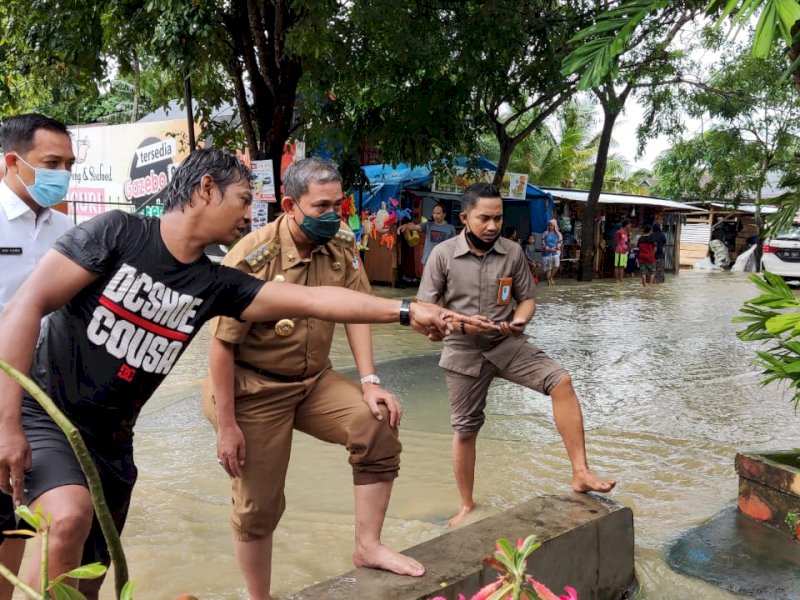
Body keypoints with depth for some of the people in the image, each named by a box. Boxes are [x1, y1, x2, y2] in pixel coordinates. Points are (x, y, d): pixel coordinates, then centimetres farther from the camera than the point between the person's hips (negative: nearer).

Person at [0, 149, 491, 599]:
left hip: (110, 440, 5)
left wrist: (406, 311, -12)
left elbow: (312, 300, -7)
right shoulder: (117, 232, -16)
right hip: (39, 416, -5)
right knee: (70, 517, -32)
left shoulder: (215, 284, -3)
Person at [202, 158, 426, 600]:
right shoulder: (252, 257, -21)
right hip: (254, 389, -4)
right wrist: (225, 425, -16)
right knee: (258, 505, 5)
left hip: (314, 380, 5)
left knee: (379, 427, -16)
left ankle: (368, 547, 1)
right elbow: (222, 342, -18)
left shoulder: (342, 244, -6)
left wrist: (370, 382, -13)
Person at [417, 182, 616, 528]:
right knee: (464, 430, 8)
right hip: (464, 351, -1)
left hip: (507, 344, 1)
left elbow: (527, 299, 6)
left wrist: (518, 321, -17)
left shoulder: (513, 252, -3)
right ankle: (467, 506, 29)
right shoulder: (443, 254, -9)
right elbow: (424, 307, -5)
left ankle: (580, 474, -17)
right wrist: (460, 322, -22)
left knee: (561, 382, -22)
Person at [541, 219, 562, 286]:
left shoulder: (558, 234, 8)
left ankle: (551, 277, -3)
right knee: (548, 267, -1)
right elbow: (543, 243, 1)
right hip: (546, 252, 1)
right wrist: (548, 249, -13)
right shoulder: (545, 233, 7)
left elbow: (559, 243, 2)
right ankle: (549, 281, 6)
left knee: (556, 264, -23)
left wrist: (554, 249, -13)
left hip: (555, 252, 0)